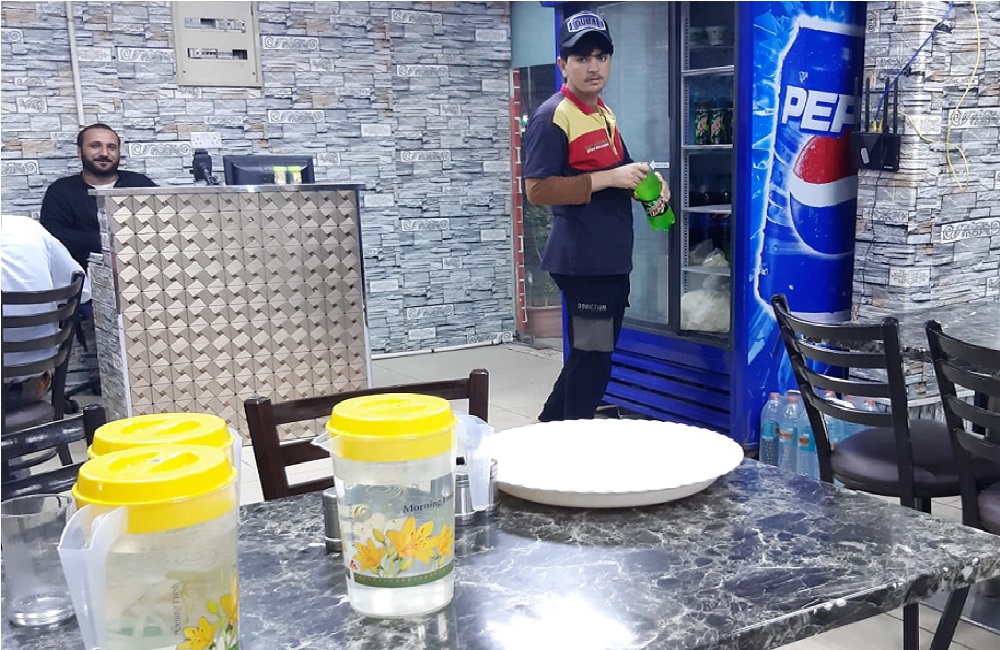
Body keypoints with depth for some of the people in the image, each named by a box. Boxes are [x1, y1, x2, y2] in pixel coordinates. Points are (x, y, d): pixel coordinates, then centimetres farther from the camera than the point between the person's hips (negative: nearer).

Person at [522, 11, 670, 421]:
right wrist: (608, 178, -22)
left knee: (594, 354, 17)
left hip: (612, 258, 9)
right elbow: (537, 189, -21)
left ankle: (550, 427, 31)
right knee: (592, 357, -4)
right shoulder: (552, 117, -13)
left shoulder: (605, 113, 15)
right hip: (581, 261, -9)